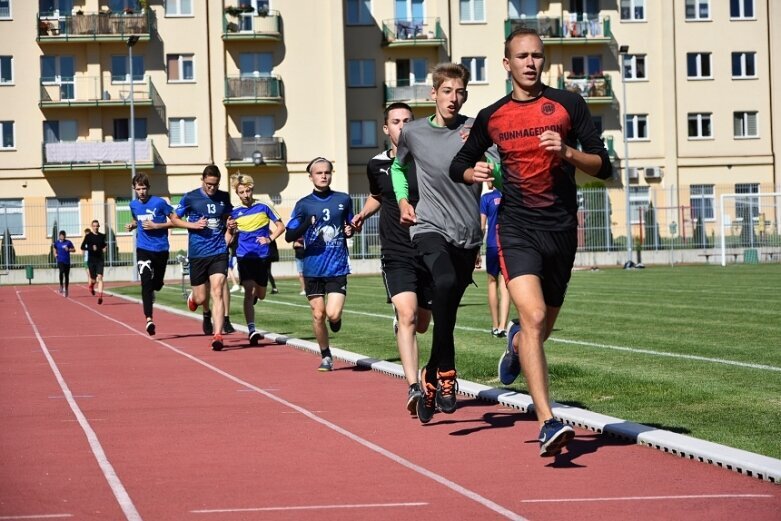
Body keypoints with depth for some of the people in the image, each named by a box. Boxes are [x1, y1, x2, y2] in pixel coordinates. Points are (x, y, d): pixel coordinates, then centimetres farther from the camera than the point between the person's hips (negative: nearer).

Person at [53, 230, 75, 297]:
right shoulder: (57, 243, 3)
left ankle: (66, 290, 22)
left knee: (67, 276, 7)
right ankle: (61, 285, -11)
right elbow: (54, 247, 25)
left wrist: (69, 249, -13)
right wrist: (55, 253, 9)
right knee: (61, 271, -28)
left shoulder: (68, 242, -1)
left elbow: (74, 249, 5)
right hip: (60, 261, -1)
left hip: (67, 261, 1)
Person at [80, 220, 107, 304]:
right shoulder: (88, 236, -3)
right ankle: (91, 285, 43)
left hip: (100, 260, 1)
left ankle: (100, 296, -18)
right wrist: (91, 248, -22)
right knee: (93, 279, 6)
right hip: (91, 260, -1)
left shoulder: (102, 236, 6)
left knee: (100, 277, -14)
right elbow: (82, 247, -7)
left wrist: (104, 248, 1)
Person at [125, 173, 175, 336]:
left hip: (161, 249, -1)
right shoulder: (133, 205, 5)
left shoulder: (159, 203, -9)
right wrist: (132, 225, 3)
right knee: (146, 283, -16)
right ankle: (149, 319, -20)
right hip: (143, 249, 1)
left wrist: (155, 226, -15)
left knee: (157, 284, 15)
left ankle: (150, 291, 52)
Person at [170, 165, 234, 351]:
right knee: (201, 298, 5)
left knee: (217, 292, -14)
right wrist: (193, 225, -10)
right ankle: (207, 313, 43)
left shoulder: (224, 197, 6)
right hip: (197, 253, 0)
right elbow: (174, 218, 6)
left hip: (219, 252, 1)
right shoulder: (190, 198, -2)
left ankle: (218, 335, -17)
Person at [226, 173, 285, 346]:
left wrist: (270, 239, -10)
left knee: (260, 294, 11)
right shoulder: (235, 213, 3)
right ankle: (251, 330, -22)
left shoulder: (263, 207, -1)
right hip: (245, 256, -1)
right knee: (249, 291, -16)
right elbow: (228, 239, 9)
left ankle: (253, 298, 50)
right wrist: (230, 229, -12)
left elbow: (281, 226, 6)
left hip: (263, 256, 1)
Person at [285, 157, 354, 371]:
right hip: (313, 269, 0)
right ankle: (326, 356, 22)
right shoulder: (304, 205, 1)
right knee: (318, 314, 4)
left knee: (333, 314, -13)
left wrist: (350, 230, -3)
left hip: (338, 267, 0)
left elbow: (351, 225, 21)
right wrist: (305, 225, -20)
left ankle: (336, 320, 24)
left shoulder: (343, 200, 4)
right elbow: (289, 236, -1)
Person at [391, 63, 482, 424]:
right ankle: (446, 373, -26)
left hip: (467, 235, 1)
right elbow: (398, 167, 25)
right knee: (445, 281, -31)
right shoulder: (413, 133, 5)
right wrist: (403, 201, 11)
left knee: (446, 316, 6)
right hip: (429, 228, -1)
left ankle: (430, 377, 28)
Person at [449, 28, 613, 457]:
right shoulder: (491, 117, 7)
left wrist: (567, 152, -16)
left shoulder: (567, 105, 4)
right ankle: (547, 424, -25)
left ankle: (516, 344, 53)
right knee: (533, 317, -21)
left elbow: (603, 167, 2)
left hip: (562, 229, 2)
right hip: (517, 228, -1)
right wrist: (473, 173, -2)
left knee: (541, 328, 13)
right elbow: (459, 164, 21)